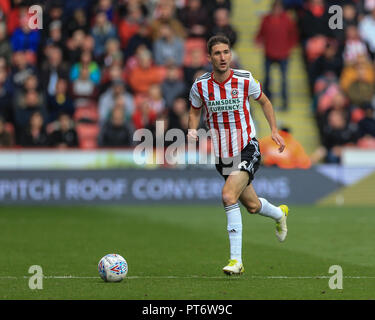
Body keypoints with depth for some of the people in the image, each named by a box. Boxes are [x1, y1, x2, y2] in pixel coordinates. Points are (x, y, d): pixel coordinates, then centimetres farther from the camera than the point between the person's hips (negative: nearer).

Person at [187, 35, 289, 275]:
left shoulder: (245, 80, -12)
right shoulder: (200, 86, -8)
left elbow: (264, 101, 8)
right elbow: (195, 111, 12)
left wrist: (274, 130, -1)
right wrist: (193, 130, -9)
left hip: (247, 150, -4)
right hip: (222, 155, 4)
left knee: (229, 196, -25)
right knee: (252, 205, 15)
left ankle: (236, 260, -21)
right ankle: (279, 213, 53)